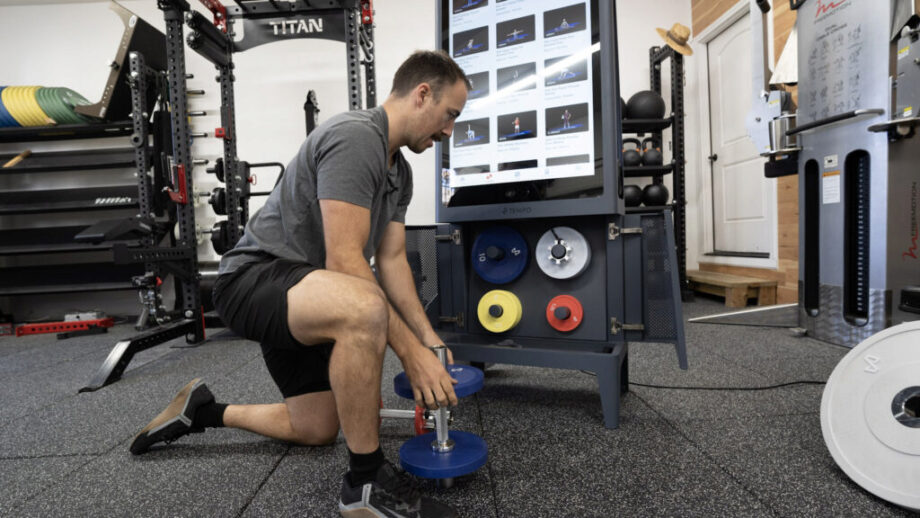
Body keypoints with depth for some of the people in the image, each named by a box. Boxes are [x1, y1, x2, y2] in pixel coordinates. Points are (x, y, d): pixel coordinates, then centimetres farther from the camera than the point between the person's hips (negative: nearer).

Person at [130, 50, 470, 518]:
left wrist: (429, 338, 1)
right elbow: (343, 261, -29)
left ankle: (203, 411, 38)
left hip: (296, 294, 10)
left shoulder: (399, 171, 10)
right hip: (254, 279, -10)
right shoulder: (355, 136, -22)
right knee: (364, 309, -40)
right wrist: (410, 351, -27)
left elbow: (392, 260, 8)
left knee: (317, 429, 17)